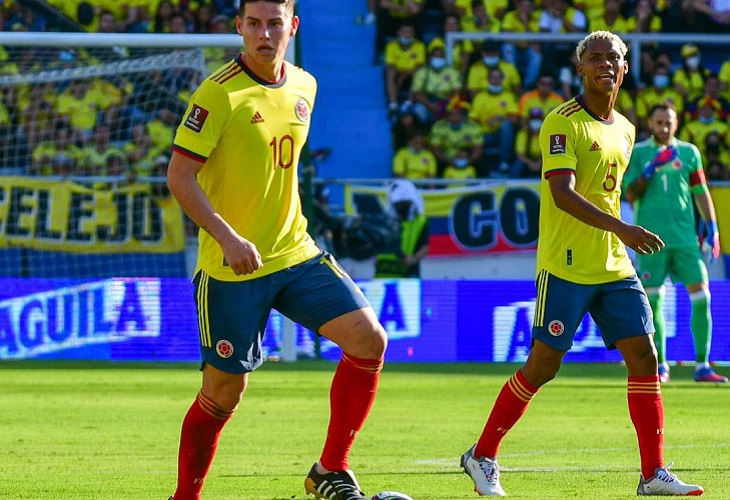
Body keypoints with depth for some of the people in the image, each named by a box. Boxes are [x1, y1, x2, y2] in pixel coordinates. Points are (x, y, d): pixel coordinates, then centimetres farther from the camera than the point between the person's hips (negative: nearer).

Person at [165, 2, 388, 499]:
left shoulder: (304, 87, 7)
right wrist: (227, 238, -25)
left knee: (369, 339, -11)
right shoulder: (219, 93, -14)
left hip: (295, 253, 6)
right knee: (225, 390, 1)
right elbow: (179, 176, -16)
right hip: (232, 267, -6)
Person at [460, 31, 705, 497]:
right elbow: (562, 194, -22)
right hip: (566, 266, -7)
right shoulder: (563, 123, -10)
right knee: (544, 365, -4)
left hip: (614, 266, 7)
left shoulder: (625, 129, 14)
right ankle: (483, 457, 11)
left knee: (644, 357, -3)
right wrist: (620, 228, -32)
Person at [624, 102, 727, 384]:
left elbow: (701, 192, 14)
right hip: (652, 238, -2)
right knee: (653, 300, -2)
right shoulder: (638, 153, 5)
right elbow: (630, 194, -2)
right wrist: (650, 169, -15)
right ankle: (660, 366, 8)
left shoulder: (689, 152, 11)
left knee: (701, 297, -6)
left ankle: (702, 366, -1)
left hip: (685, 235, 2)